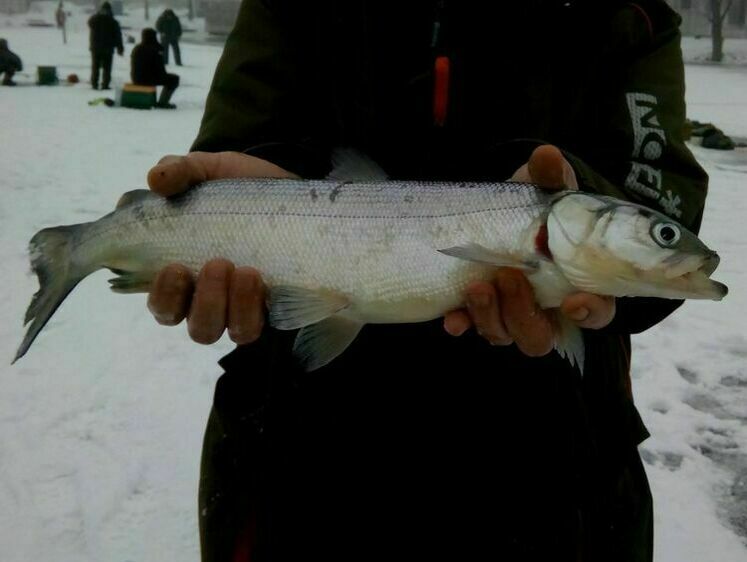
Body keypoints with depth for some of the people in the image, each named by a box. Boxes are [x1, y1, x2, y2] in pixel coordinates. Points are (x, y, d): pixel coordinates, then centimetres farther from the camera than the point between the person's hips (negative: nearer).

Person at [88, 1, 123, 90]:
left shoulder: (93, 19, 1)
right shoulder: (113, 21, -6)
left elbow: (89, 23, 26)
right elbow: (118, 36, -3)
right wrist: (120, 48, 4)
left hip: (95, 47, 3)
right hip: (108, 48, -2)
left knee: (95, 67, 10)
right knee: (106, 68, 1)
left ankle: (94, 84, 8)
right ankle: (105, 85, -4)